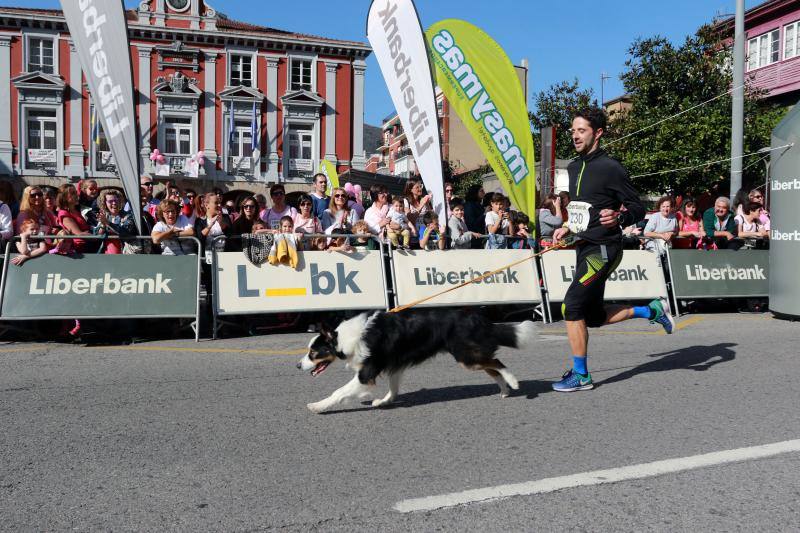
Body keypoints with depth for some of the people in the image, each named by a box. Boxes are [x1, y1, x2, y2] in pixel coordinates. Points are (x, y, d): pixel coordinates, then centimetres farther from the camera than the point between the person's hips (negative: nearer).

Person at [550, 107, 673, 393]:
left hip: (603, 249, -9)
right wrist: (568, 227, 15)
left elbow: (638, 208, -10)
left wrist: (618, 217, -29)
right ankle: (653, 310, 31)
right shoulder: (574, 167, 13)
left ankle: (580, 375, 0)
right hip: (584, 248, 9)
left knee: (572, 306, -14)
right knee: (593, 317, 12)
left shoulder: (610, 168, -12)